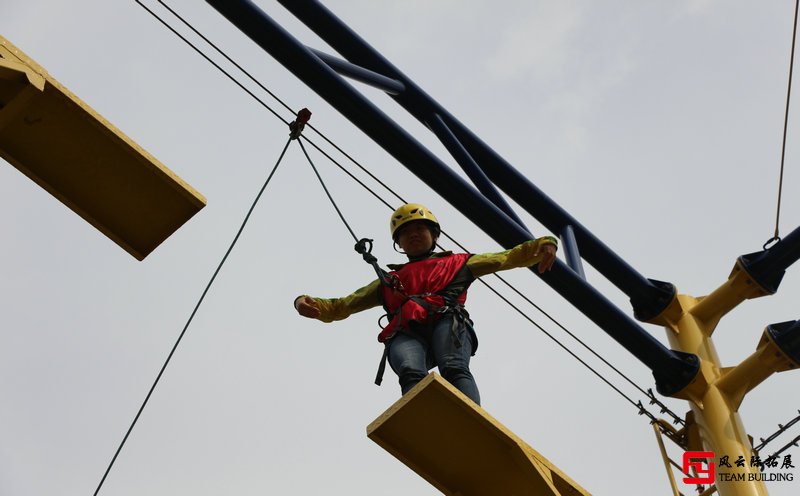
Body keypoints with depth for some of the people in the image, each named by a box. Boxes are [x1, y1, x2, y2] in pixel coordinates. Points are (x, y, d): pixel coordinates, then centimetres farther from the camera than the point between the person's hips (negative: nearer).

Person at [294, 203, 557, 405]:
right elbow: (339, 307, 37)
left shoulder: (457, 263, 37)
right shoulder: (389, 281, 40)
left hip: (447, 322, -1)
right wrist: (306, 303, 16)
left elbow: (509, 257, 29)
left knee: (455, 369, -35)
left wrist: (543, 244, 10)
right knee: (412, 375, -35)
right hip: (405, 334, 1)